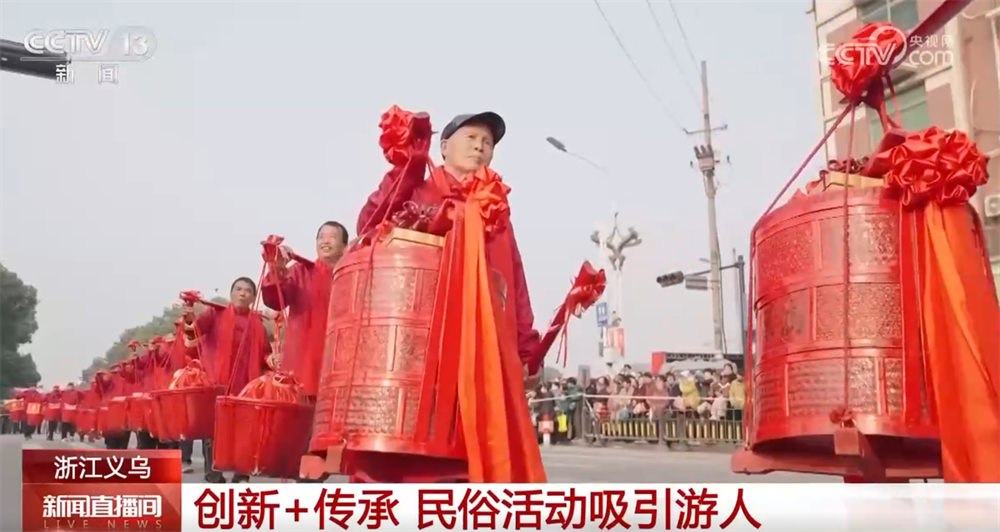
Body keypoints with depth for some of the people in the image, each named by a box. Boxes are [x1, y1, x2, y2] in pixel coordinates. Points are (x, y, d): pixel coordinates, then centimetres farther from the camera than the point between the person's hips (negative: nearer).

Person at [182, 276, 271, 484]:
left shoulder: (257, 323, 12)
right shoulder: (217, 313, 6)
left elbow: (264, 353, 11)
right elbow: (198, 327, -14)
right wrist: (190, 319, -37)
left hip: (245, 385, 2)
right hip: (216, 383, -2)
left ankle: (242, 476, 9)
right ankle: (213, 477, 6)